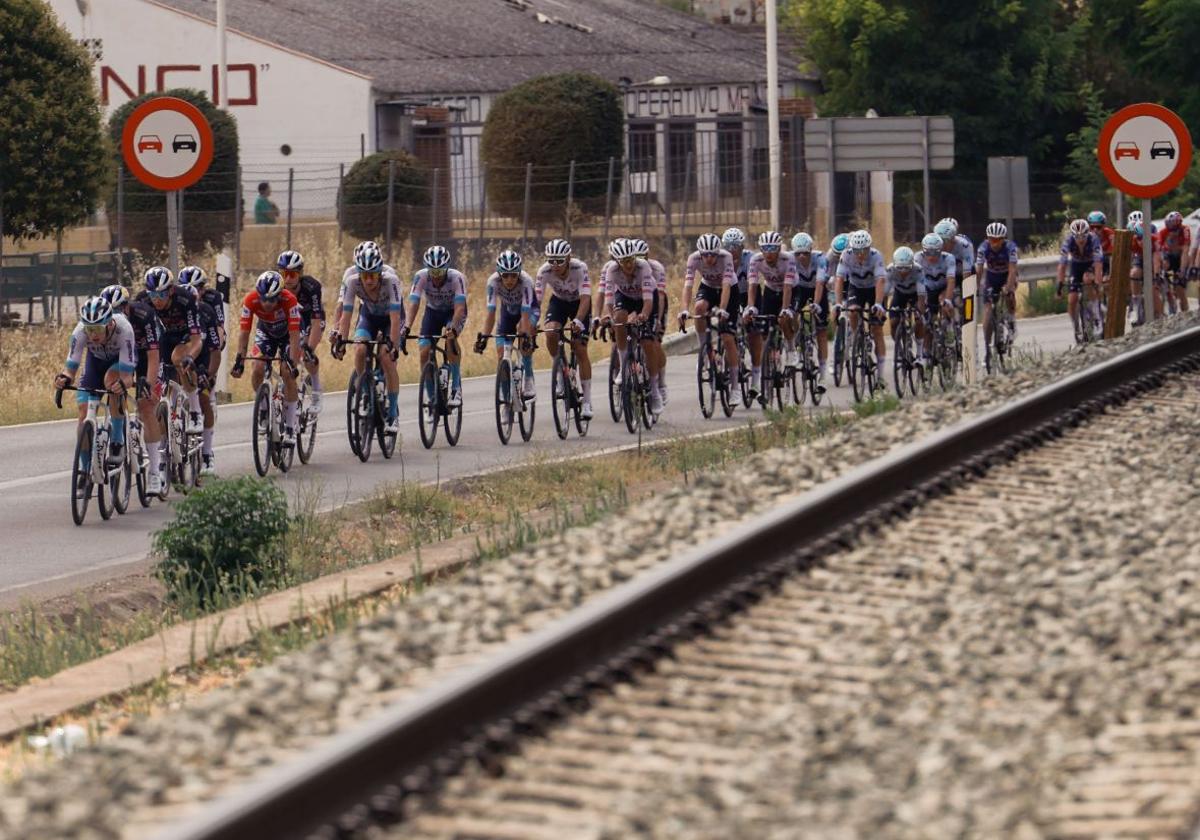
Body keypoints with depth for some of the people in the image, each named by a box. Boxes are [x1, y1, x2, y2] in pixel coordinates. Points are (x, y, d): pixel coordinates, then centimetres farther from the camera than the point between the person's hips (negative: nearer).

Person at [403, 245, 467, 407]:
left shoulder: (457, 278, -33)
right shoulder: (421, 277, -28)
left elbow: (460, 308, -41)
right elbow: (413, 305, -35)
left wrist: (452, 329, -57)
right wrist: (406, 328, -51)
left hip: (454, 312, -3)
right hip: (432, 311, 3)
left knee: (450, 338, -33)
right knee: (425, 352, -14)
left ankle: (456, 389, -22)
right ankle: (431, 397, 4)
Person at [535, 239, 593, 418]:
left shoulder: (580, 268, -34)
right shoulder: (545, 271, -28)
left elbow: (585, 298, -41)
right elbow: (536, 299, -31)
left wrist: (578, 321, -56)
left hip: (578, 303, -2)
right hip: (558, 301, 2)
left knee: (580, 350, -10)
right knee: (551, 333, -28)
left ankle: (587, 401, -4)